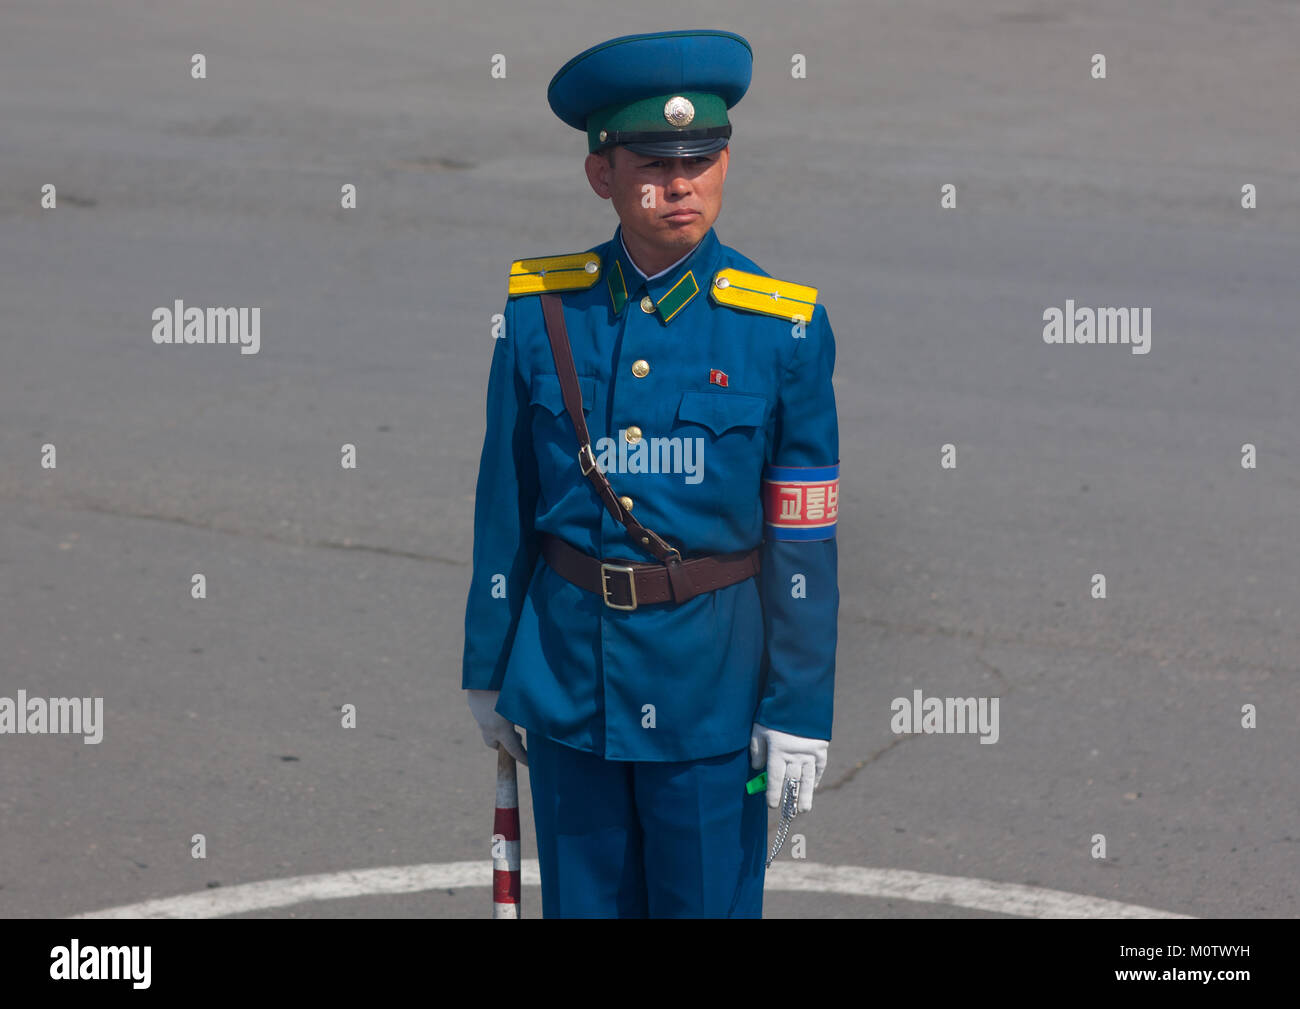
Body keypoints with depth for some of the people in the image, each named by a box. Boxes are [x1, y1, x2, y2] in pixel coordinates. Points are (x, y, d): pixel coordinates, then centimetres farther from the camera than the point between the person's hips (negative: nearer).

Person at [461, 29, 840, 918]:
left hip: (711, 677, -2)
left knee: (709, 903, 5)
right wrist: (488, 669, 9)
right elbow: (506, 507, 6)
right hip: (567, 668, 2)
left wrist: (801, 709, -6)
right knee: (583, 902, 12)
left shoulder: (784, 326, -7)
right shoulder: (542, 312, -1)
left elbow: (805, 539, -5)